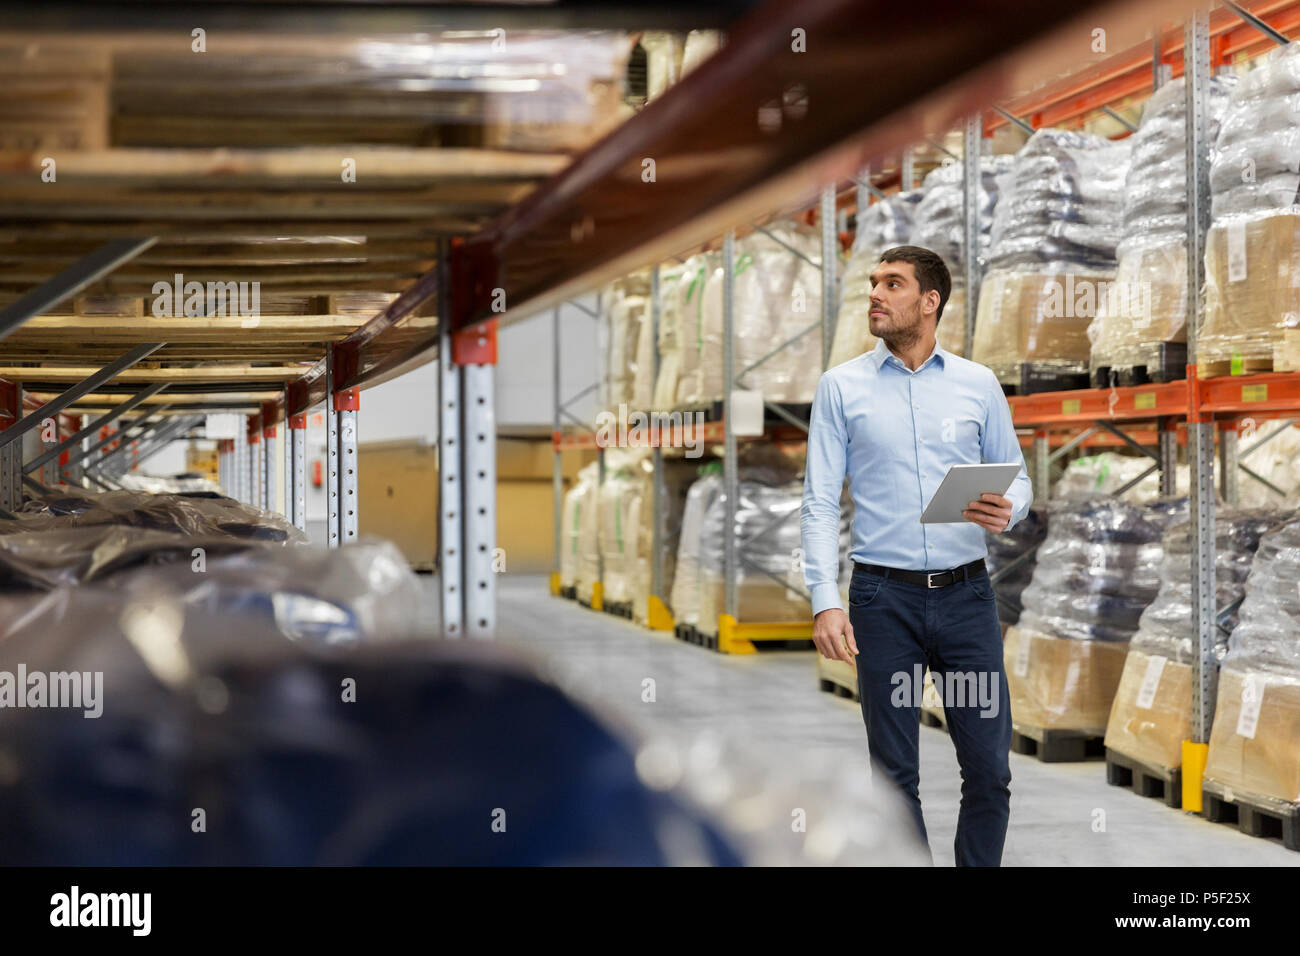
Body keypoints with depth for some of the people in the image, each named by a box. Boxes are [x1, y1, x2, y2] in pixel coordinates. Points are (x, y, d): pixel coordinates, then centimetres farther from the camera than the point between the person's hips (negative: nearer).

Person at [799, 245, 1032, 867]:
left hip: (966, 593, 1)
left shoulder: (978, 384, 8)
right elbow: (820, 502, -1)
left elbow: (1016, 476, 13)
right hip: (884, 598, -1)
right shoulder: (842, 386, 4)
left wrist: (1007, 510, -12)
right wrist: (825, 601, -12)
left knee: (989, 767, 2)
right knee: (894, 773, 4)